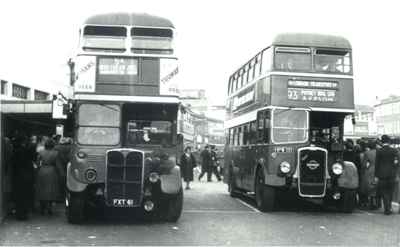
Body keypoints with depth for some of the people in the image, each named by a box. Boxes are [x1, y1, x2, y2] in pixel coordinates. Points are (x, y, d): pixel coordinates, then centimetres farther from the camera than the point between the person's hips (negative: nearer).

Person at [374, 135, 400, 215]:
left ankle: (387, 209, -2)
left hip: (382, 175, -2)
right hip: (392, 174, 2)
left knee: (384, 192, 4)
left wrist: (376, 176, 0)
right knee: (390, 192, 15)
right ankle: (389, 207, 21)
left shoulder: (379, 151, -8)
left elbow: (377, 164, -5)